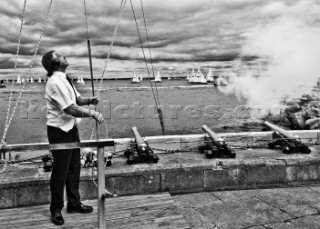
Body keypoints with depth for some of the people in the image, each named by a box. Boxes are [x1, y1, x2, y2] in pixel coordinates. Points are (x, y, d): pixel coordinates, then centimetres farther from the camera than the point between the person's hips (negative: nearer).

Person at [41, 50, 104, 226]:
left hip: (71, 128, 9)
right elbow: (70, 109, -25)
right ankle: (56, 210, 18)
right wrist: (92, 113, -18)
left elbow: (77, 99, 17)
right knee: (60, 170, 2)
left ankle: (74, 203, 31)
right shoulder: (56, 82, -20)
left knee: (74, 167, 16)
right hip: (59, 131, -9)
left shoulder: (64, 79, 10)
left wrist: (89, 100, -3)